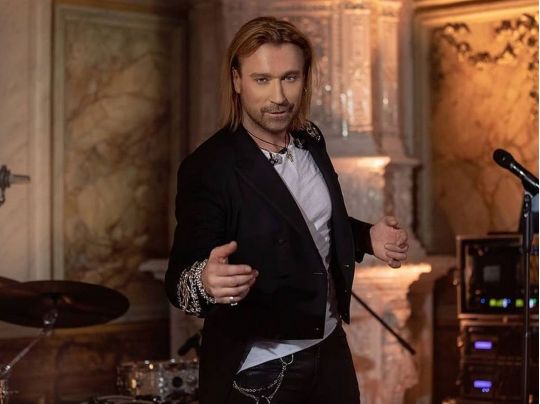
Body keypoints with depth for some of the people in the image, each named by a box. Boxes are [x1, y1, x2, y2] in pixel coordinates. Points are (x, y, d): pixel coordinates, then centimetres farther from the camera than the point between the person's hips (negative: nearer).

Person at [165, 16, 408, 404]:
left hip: (329, 348, 6)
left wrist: (368, 237, -2)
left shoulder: (311, 140, 0)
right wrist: (205, 281, -46)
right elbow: (180, 275, -24)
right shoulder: (208, 168, -20)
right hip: (256, 373, -6)